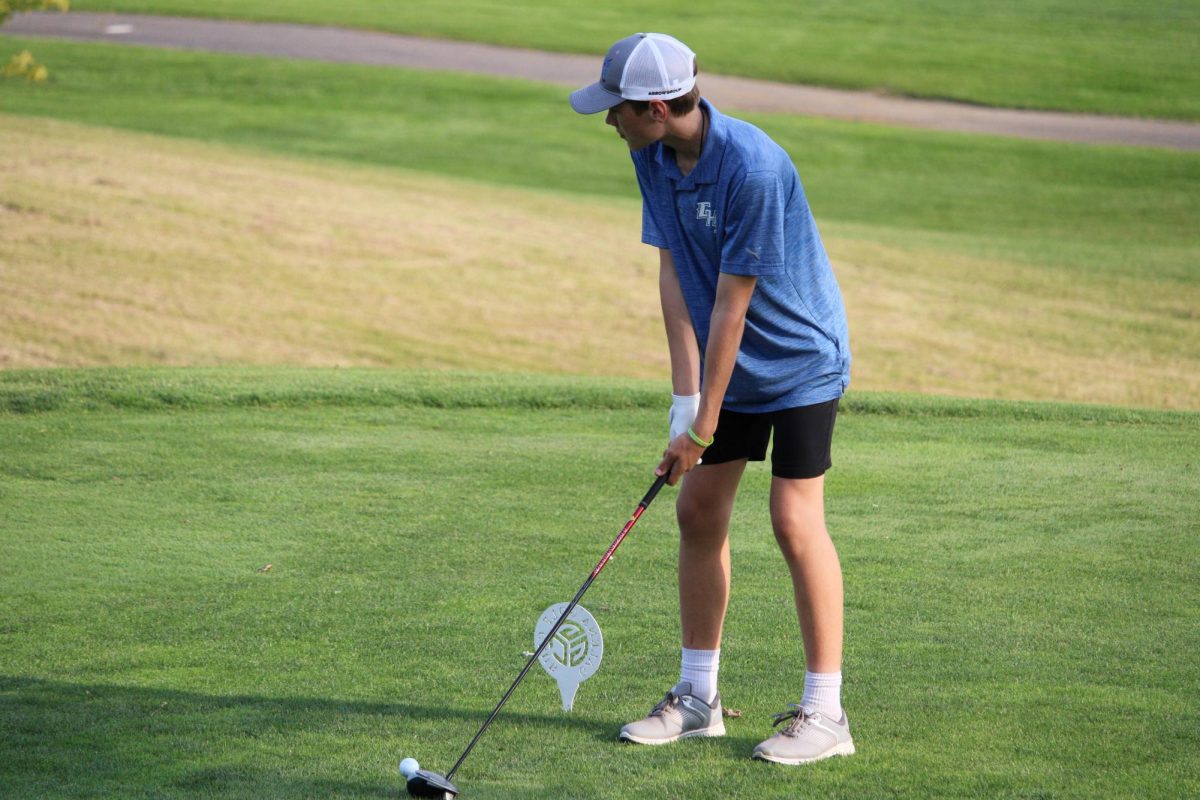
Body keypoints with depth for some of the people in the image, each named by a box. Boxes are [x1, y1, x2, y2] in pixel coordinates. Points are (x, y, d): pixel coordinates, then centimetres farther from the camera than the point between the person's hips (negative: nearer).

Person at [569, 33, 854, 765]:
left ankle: (825, 712, -2)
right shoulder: (653, 155, -5)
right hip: (728, 362, 8)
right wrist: (684, 395, -8)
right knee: (700, 508, 7)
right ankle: (699, 697, 17)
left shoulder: (752, 166, -29)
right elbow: (674, 272, -2)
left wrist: (701, 428, -20)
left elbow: (731, 306, -25)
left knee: (795, 519, -10)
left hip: (800, 360, -8)